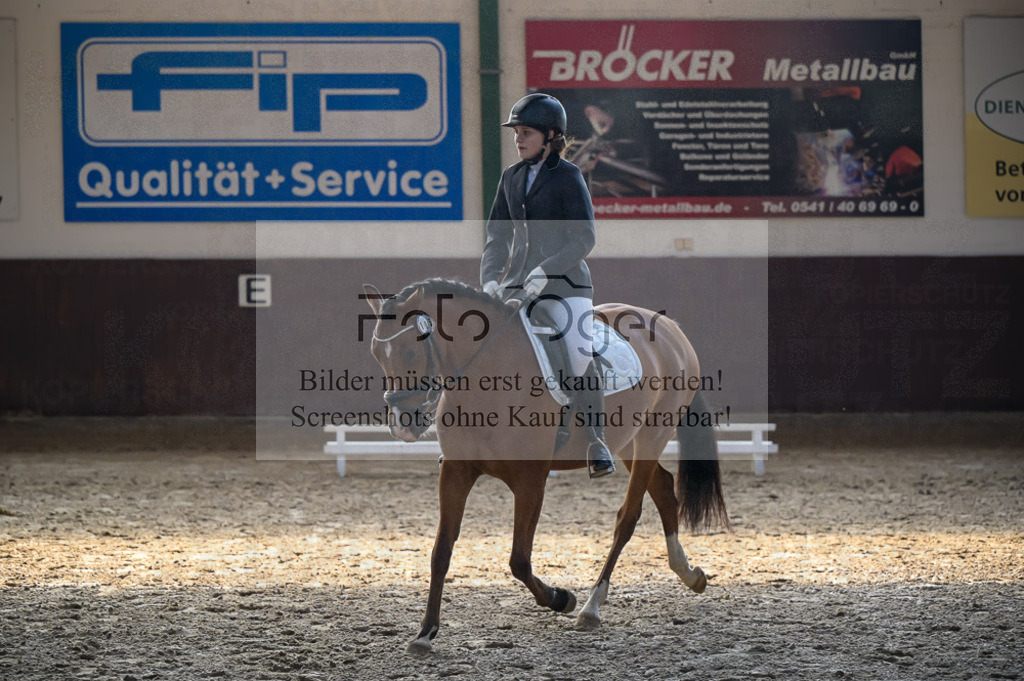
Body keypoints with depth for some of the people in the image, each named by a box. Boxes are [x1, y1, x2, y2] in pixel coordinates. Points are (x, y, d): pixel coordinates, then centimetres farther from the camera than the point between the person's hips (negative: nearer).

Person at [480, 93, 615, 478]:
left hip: (565, 283, -6)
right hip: (518, 284, 6)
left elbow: (583, 239, -10)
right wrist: (490, 279, 0)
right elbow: (498, 237, 16)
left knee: (580, 357, -18)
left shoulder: (567, 177, -4)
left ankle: (596, 442, -7)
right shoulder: (512, 178, 13)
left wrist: (545, 270, -20)